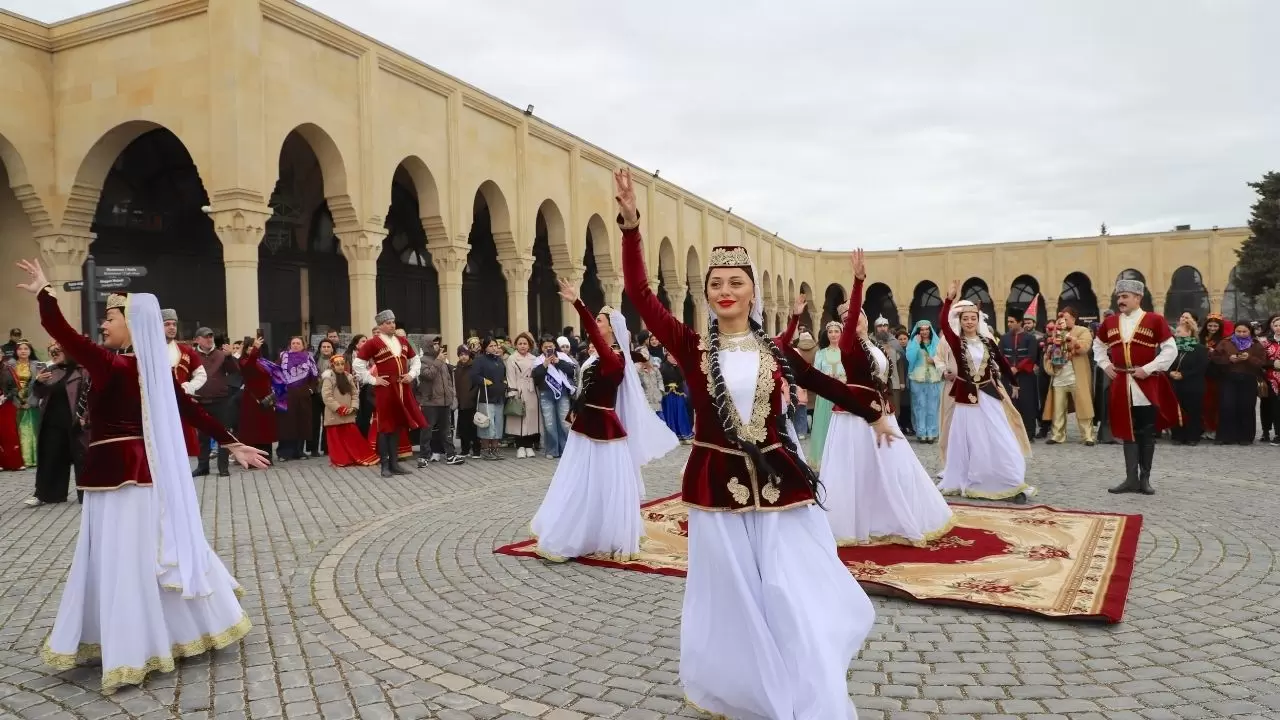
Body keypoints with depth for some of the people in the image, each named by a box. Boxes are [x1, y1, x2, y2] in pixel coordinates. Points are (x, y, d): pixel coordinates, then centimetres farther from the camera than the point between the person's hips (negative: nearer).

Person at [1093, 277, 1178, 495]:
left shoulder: (1155, 320, -5)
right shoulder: (1110, 322, 8)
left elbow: (1171, 349, -7)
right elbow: (1098, 345, 24)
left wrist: (1149, 369, -14)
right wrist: (1105, 365, 9)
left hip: (1147, 385, -4)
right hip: (1121, 385, 4)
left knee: (1147, 433, 4)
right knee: (1127, 432, 6)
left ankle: (1145, 479, 13)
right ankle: (1131, 479, 11)